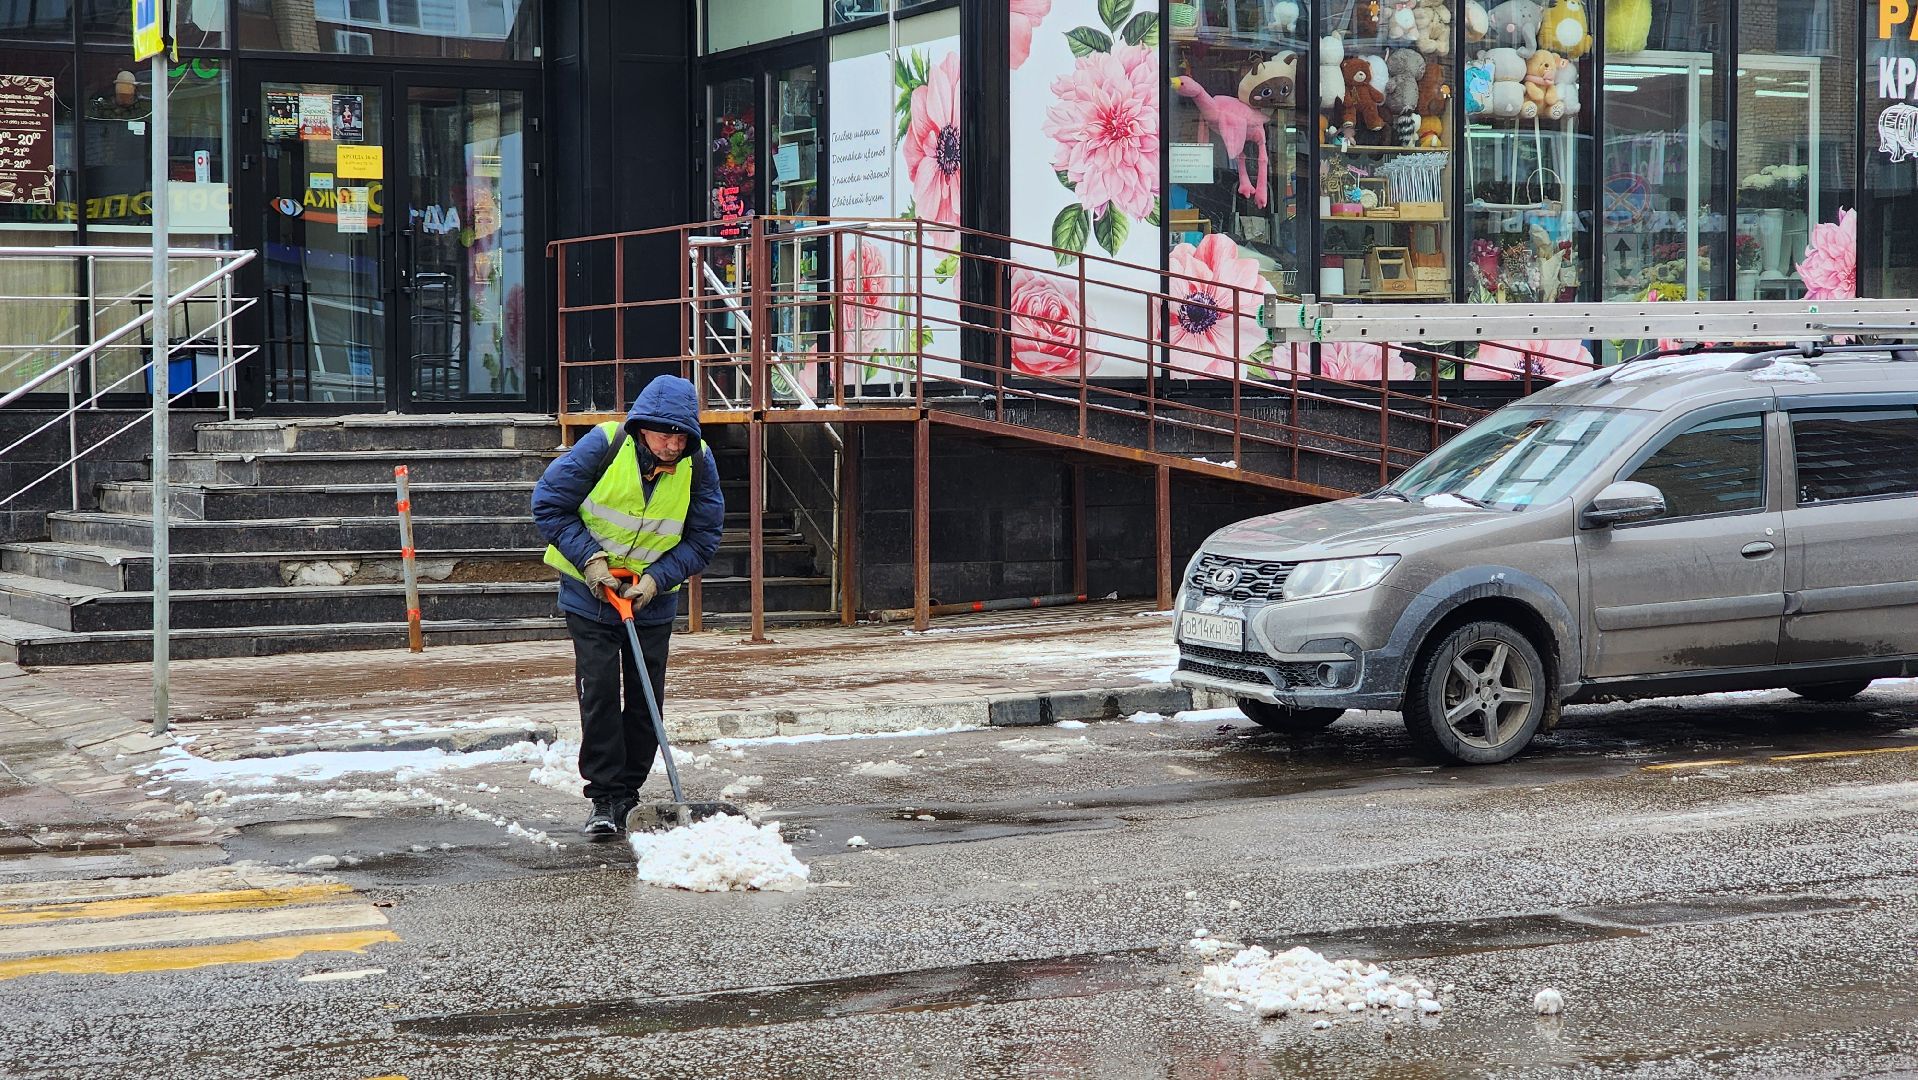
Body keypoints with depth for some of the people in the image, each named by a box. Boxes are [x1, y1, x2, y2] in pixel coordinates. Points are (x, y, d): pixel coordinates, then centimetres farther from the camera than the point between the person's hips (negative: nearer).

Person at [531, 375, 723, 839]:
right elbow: (548, 503, -13)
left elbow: (703, 538, -6)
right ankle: (605, 800, -6)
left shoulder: (699, 464, -14)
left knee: (646, 697, 4)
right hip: (590, 590, -2)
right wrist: (589, 558, -21)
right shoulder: (604, 446, -22)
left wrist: (657, 578, -19)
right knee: (599, 691, -10)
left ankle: (627, 791, 16)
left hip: (653, 595, 3)